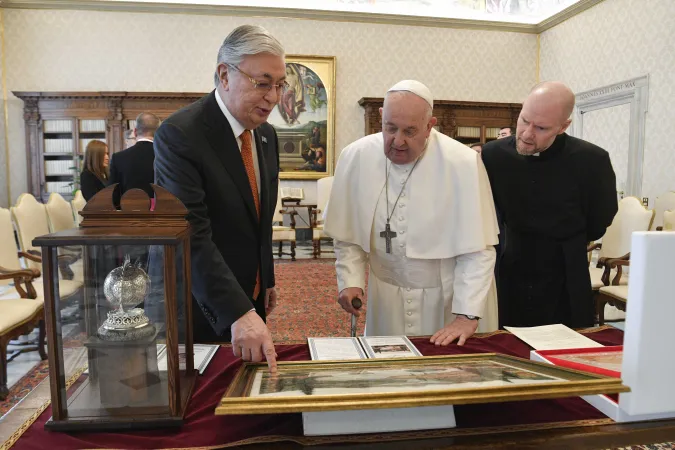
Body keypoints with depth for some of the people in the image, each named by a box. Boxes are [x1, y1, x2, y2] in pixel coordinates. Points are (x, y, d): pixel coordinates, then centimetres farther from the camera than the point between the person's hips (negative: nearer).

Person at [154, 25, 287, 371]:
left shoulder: (266, 135, 3)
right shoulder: (179, 134, -20)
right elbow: (192, 236, -29)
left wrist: (266, 281, 14)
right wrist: (238, 312, -35)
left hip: (250, 297, 7)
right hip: (199, 306, -6)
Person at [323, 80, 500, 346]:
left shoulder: (464, 163, -18)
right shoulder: (356, 157, -10)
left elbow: (477, 249, -15)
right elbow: (348, 234, 0)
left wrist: (467, 316, -18)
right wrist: (350, 281, -9)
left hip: (445, 297, -1)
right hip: (384, 296, 2)